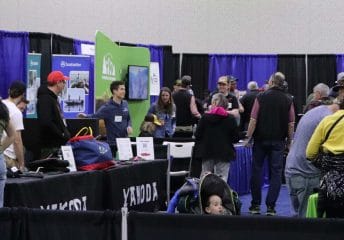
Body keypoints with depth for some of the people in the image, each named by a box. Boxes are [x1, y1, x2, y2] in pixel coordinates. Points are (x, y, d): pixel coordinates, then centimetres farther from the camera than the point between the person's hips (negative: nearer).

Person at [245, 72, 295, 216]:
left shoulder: (261, 97, -4)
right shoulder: (288, 100, 1)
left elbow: (253, 120, -8)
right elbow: (291, 124, 0)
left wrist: (248, 138, -4)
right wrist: (289, 141, 9)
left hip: (261, 139, -1)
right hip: (278, 141, 1)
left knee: (257, 170, 10)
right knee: (276, 172, 3)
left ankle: (256, 205, 11)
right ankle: (270, 206, -2)